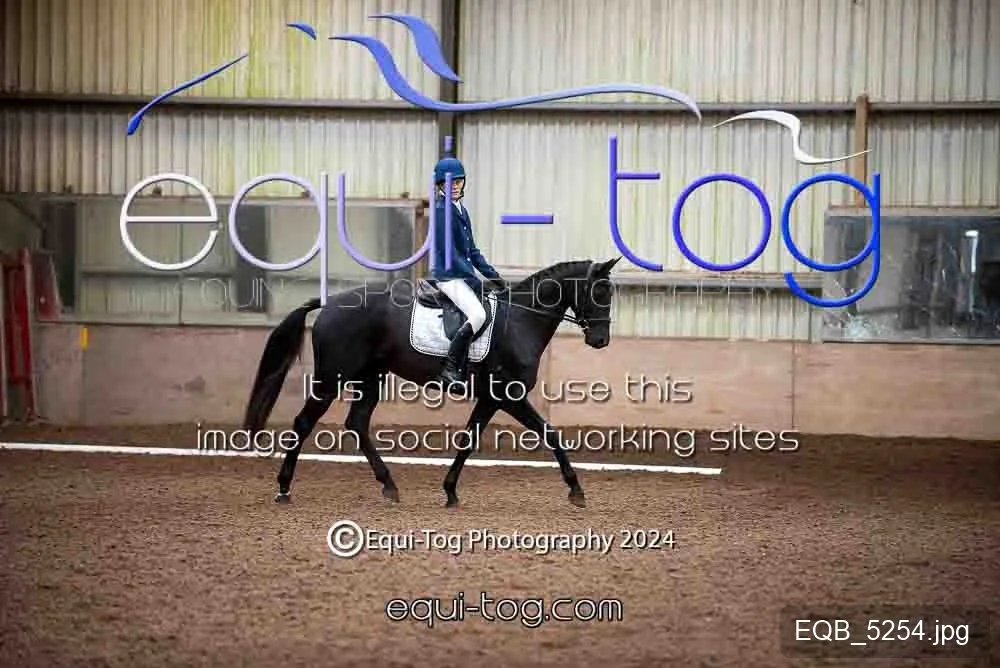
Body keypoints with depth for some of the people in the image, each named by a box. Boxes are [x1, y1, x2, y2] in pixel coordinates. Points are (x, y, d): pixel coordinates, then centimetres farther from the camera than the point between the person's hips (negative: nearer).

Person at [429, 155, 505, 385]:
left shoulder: (461, 210, 16)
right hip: (449, 276, -10)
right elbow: (448, 251, -17)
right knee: (478, 315, -28)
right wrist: (472, 279, -18)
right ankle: (451, 370, -23)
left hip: (464, 274, 10)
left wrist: (492, 275, 12)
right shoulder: (442, 210, -11)